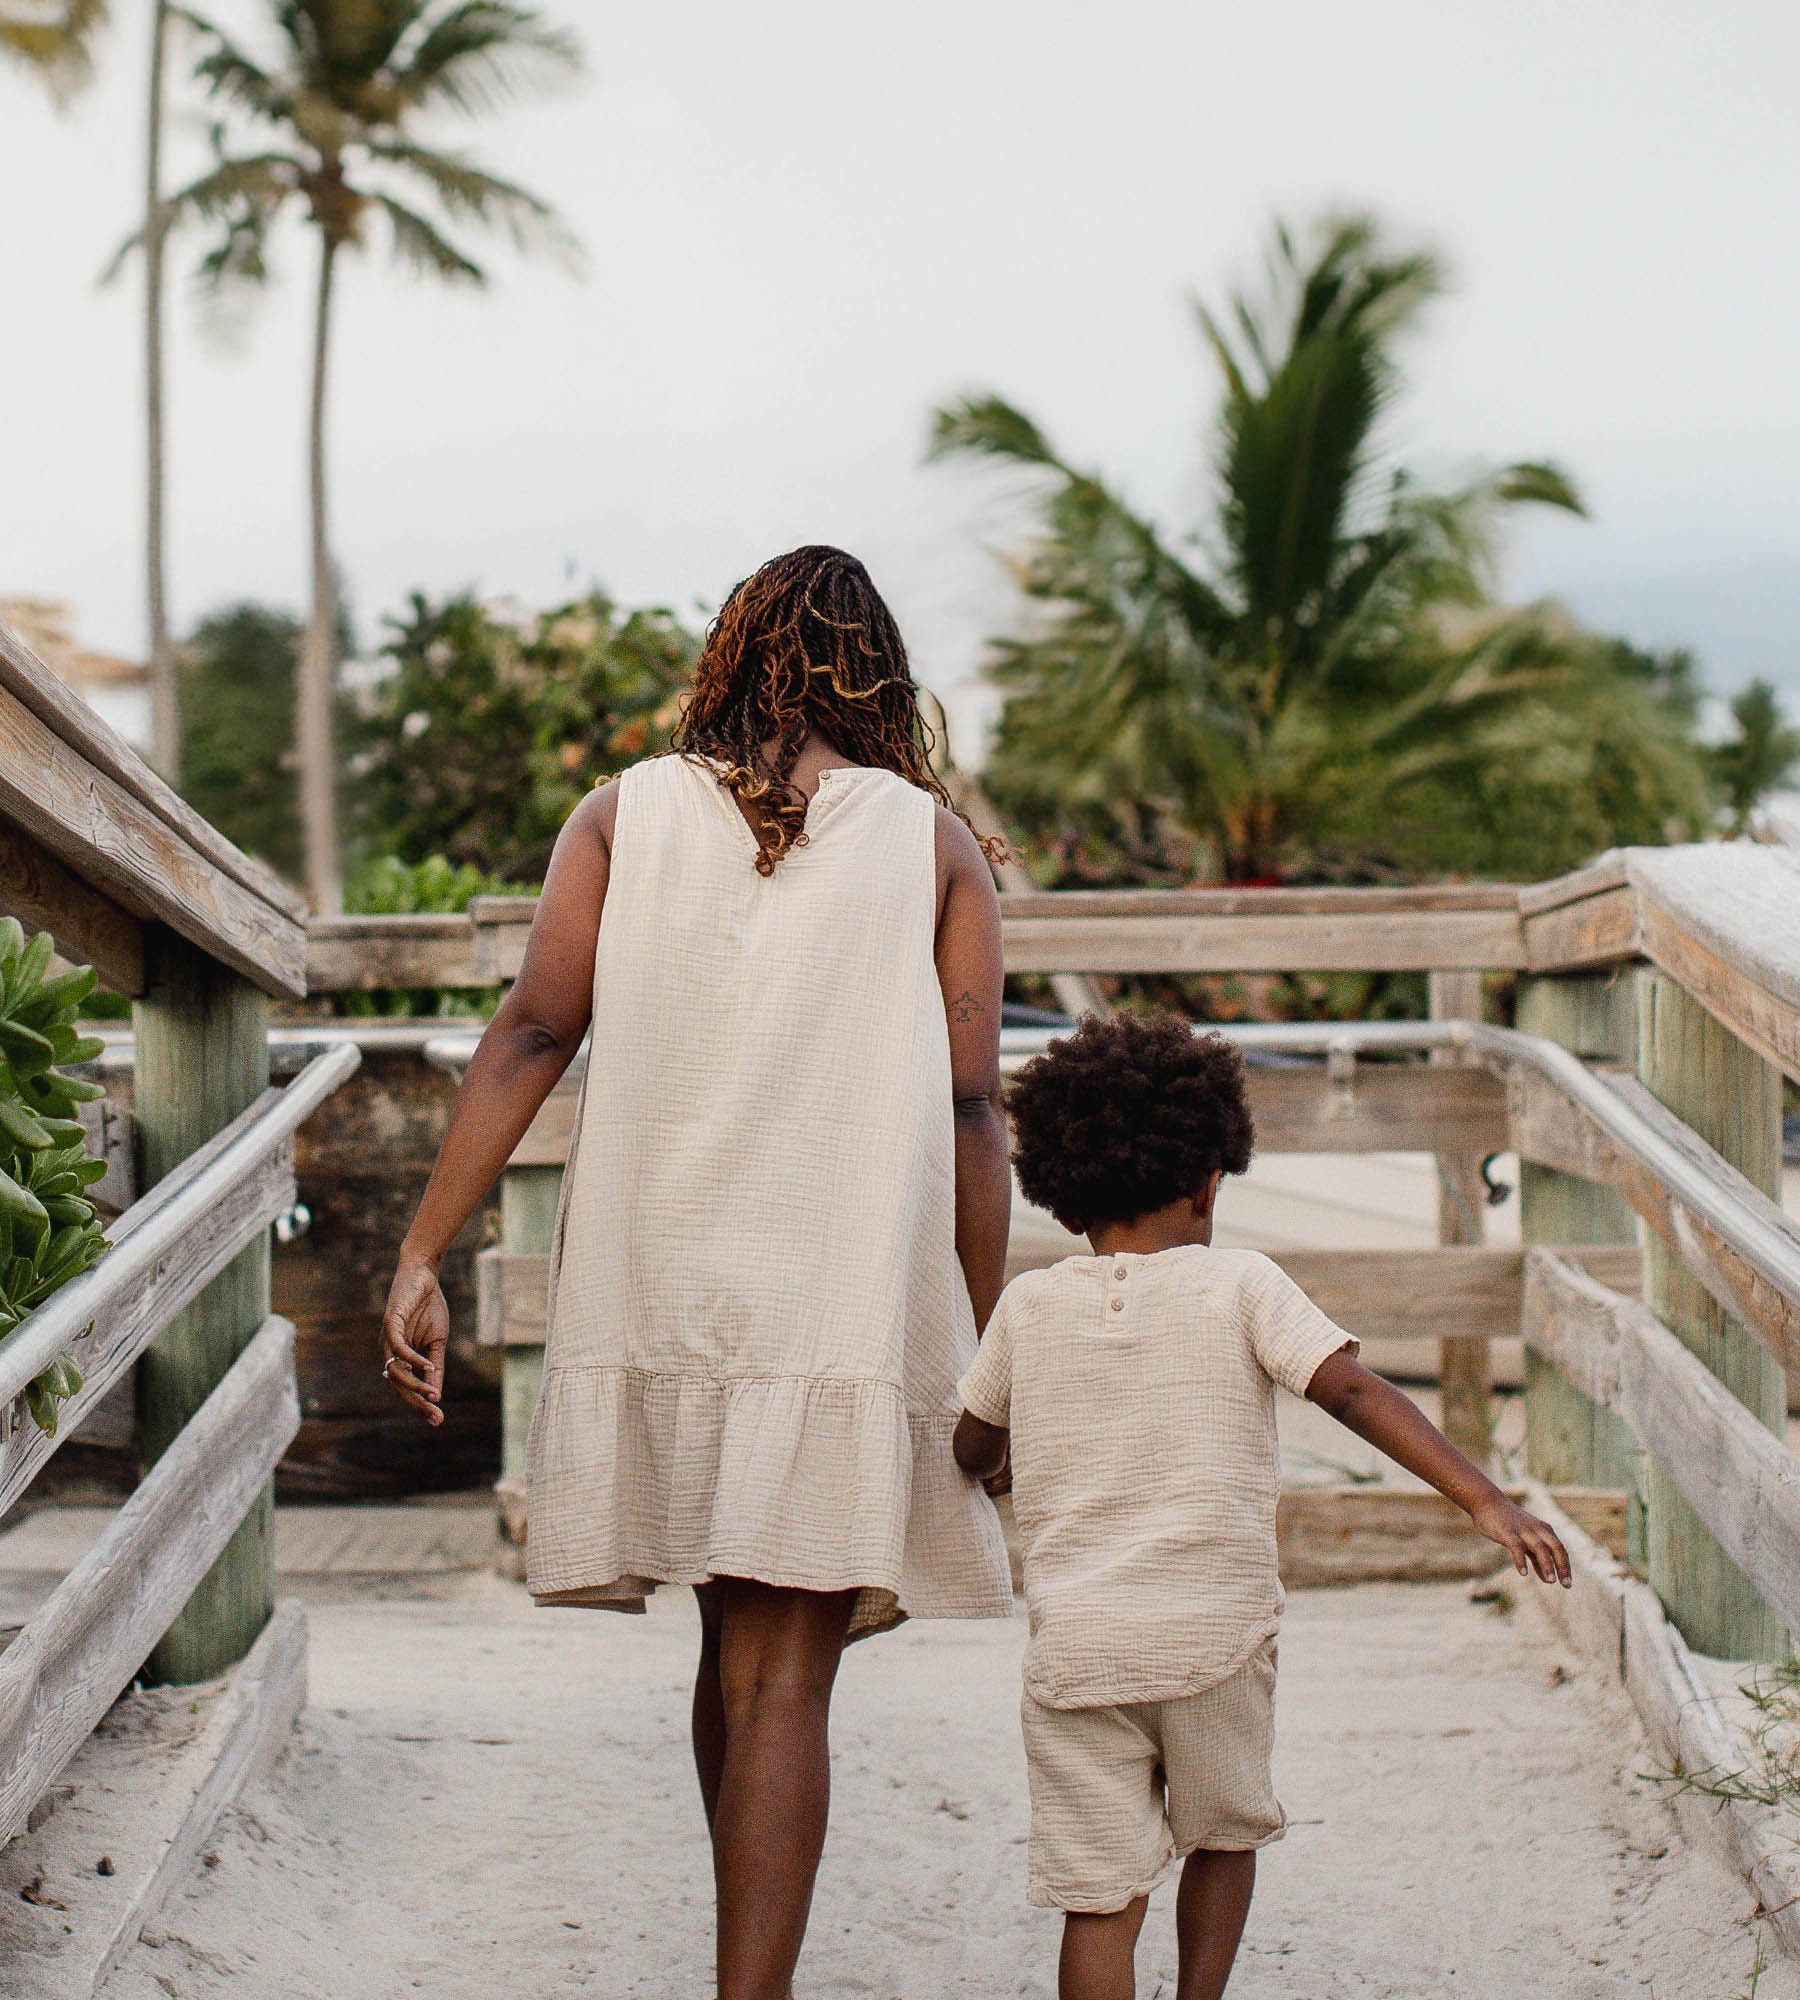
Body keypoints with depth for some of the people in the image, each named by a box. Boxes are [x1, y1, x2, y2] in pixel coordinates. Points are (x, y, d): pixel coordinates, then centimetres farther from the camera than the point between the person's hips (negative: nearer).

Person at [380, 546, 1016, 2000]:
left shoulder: (629, 813, 6)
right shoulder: (933, 842, 2)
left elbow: (531, 1035, -2)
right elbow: (968, 1109, -1)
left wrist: (423, 1257, -2)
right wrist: (991, 1347, 5)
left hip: (663, 1293, 3)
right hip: (845, 1311, -3)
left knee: (736, 1646, 19)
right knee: (784, 1679, -2)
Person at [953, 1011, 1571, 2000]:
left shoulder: (1027, 1306, 5)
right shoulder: (1239, 1285, -2)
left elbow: (971, 1452, 17)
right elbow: (1352, 1390, -13)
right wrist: (1483, 1498, -16)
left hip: (1074, 1647, 1)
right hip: (1218, 1637, -1)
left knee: (1099, 1895, 2)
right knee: (1224, 1835, 24)